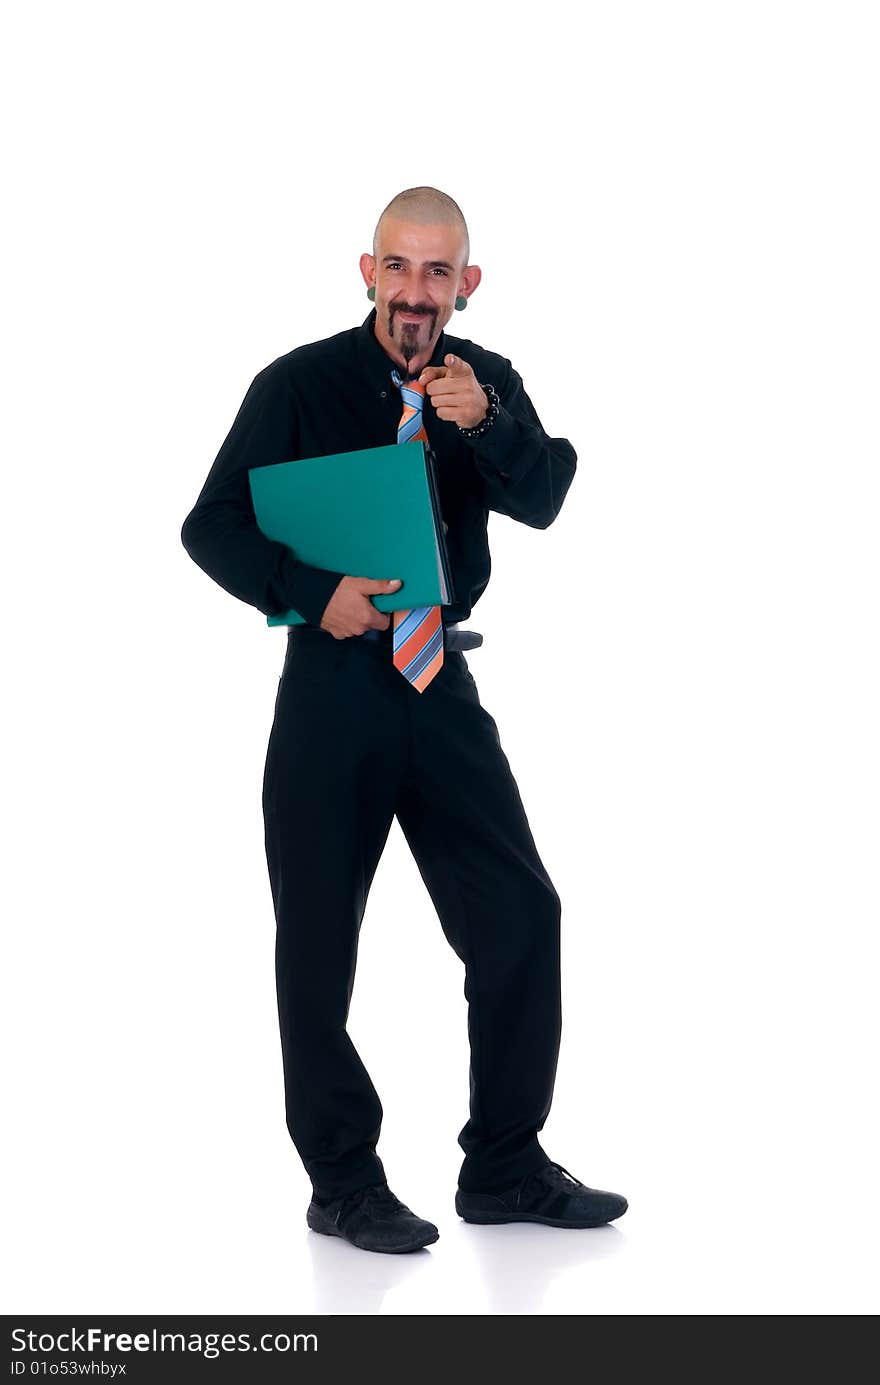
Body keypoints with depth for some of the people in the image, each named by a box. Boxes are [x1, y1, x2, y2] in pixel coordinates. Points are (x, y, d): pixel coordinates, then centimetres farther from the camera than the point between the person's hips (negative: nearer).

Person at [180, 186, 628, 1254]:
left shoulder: (487, 382, 5)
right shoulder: (298, 386, -5)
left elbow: (543, 502, -9)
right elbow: (211, 525, -7)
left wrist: (482, 425, -28)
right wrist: (315, 595, -22)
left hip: (441, 681, 3)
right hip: (334, 681, -3)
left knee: (520, 914, 2)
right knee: (318, 942, 3)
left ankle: (505, 1171, 16)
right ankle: (343, 1185, 17)